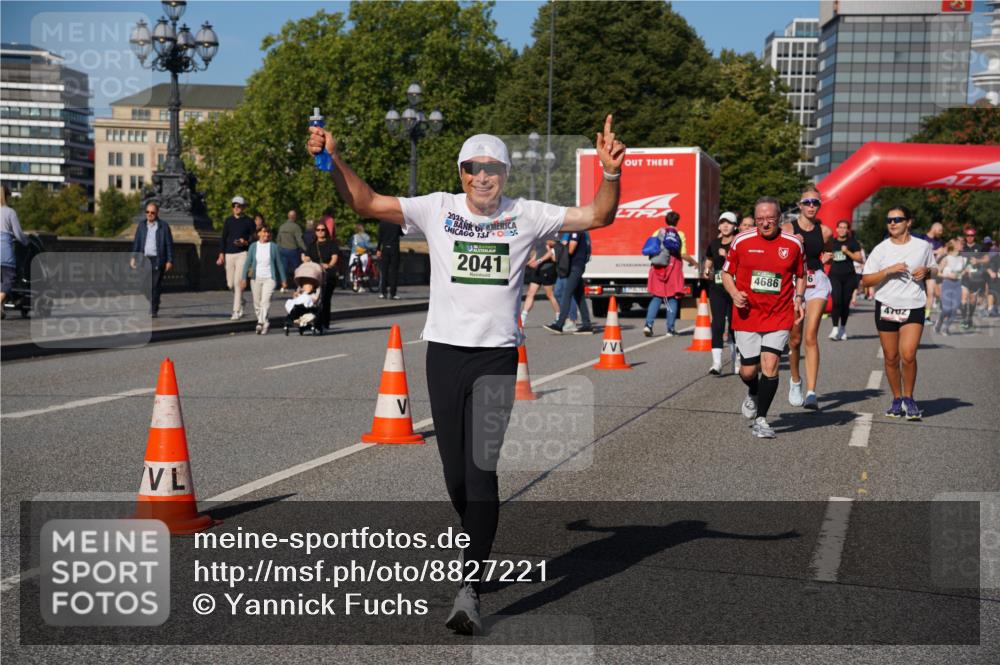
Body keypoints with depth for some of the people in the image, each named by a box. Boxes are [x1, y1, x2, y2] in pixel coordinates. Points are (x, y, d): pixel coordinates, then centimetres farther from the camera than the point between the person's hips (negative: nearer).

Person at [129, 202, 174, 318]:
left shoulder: (164, 226, 1)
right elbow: (136, 242, 15)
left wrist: (169, 260, -4)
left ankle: (154, 310, -2)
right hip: (144, 259, 4)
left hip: (157, 260, -4)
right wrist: (133, 257, 7)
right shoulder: (141, 225, 12)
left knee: (155, 286, -6)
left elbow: (169, 244, 1)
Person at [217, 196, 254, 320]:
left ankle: (237, 311, -8)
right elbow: (223, 238, 11)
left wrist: (245, 242, -15)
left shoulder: (248, 222, 3)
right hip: (229, 254, 4)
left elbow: (253, 238, 6)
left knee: (238, 282, -12)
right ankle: (240, 301, 34)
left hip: (242, 254, -4)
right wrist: (221, 254, 3)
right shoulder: (228, 221, 10)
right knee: (230, 284, 7)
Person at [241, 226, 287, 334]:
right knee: (257, 302, 7)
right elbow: (248, 262, 5)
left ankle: (262, 323, -21)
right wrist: (244, 278, -2)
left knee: (265, 301, -18)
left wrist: (284, 280, 10)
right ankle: (264, 323, 20)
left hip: (269, 278, -3)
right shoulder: (253, 246, 4)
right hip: (256, 278, 3)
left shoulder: (273, 247, 1)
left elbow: (279, 263, 7)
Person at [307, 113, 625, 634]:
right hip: (445, 350, 2)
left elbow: (597, 216, 2)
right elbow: (367, 203, 5)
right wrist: (334, 161, -7)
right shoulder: (438, 209, 5)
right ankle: (480, 551, 35)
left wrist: (611, 174, -15)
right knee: (455, 472, 8)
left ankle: (469, 588, -8)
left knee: (481, 469, -10)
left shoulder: (526, 216, 3)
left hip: (497, 356, -2)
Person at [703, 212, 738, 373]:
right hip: (716, 288, 3)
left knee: (734, 323, 8)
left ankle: (737, 359, 28)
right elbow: (709, 261, 24)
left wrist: (727, 256, -22)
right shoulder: (714, 244, 9)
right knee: (717, 323, -8)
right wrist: (707, 272, 5)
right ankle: (716, 363, -12)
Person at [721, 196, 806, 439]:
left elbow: (800, 275, 15)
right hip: (747, 316, 0)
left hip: (779, 316, 0)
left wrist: (798, 298, -2)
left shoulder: (793, 244, 1)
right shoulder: (741, 241, -2)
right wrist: (734, 293, -9)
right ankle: (753, 393, 41)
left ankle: (760, 419, 1)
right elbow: (726, 272, 9)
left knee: (770, 366, -12)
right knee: (748, 371, 4)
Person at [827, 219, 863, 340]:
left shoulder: (853, 242, 3)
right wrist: (827, 258, 0)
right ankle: (835, 328, -10)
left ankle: (843, 328, 21)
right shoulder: (832, 242, 10)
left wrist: (847, 252, -16)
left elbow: (859, 258, -4)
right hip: (834, 275, 0)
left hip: (849, 276, 0)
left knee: (845, 303, 5)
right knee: (836, 301, -14)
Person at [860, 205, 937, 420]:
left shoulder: (923, 246, 3)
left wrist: (926, 271, -4)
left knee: (908, 355, -15)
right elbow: (865, 280, -3)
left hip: (913, 307, -1)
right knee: (891, 358, 7)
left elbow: (933, 269, 19)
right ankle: (897, 399, 24)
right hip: (886, 307, 1)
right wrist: (889, 270, -16)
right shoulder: (881, 249, 1)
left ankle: (908, 399, 5)